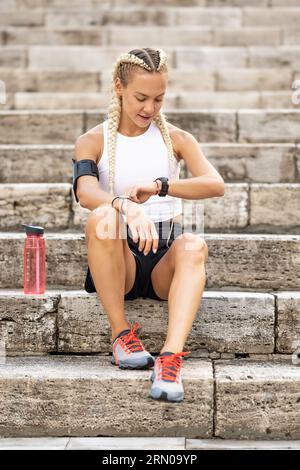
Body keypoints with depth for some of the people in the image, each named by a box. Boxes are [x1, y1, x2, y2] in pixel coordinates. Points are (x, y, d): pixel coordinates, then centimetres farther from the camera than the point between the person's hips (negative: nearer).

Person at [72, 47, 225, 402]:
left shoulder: (175, 139, 10)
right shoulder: (93, 142, 5)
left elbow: (216, 185, -9)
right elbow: (85, 191, -18)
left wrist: (159, 186, -27)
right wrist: (126, 206, -40)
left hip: (165, 260, 1)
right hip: (118, 261, -1)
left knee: (194, 245, -33)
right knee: (102, 218, -33)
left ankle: (170, 359, -47)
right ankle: (121, 333, -24)